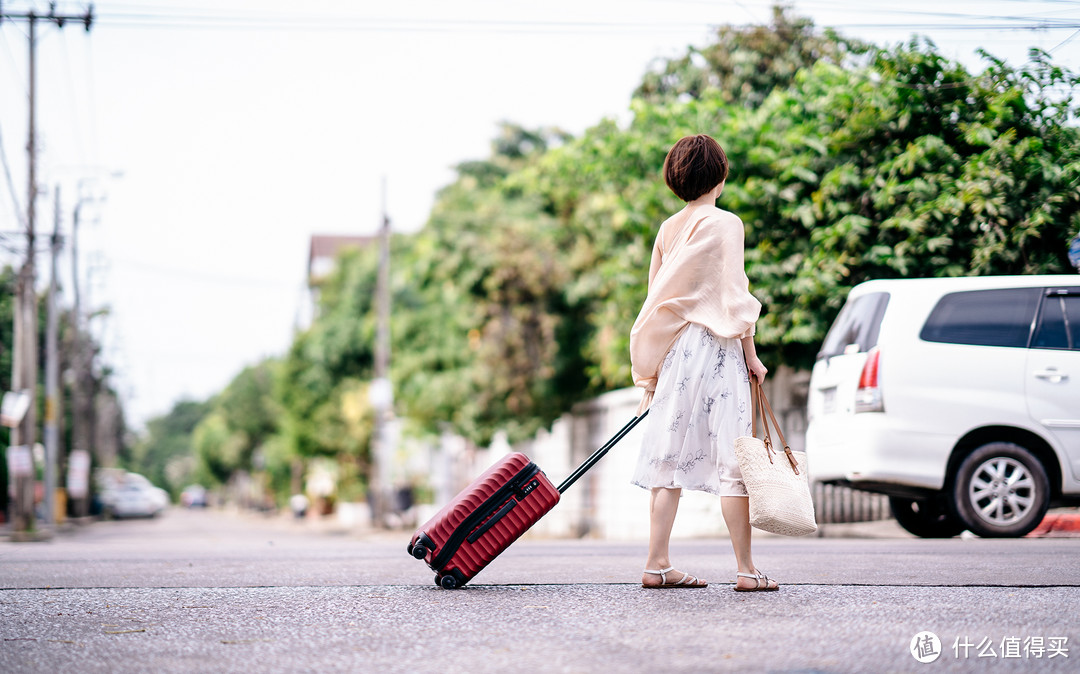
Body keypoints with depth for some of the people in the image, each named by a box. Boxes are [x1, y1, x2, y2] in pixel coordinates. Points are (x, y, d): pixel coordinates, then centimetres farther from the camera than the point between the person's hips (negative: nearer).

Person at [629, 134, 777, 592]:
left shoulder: (668, 229, 12)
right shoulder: (724, 224, -7)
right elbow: (734, 295, -11)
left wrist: (651, 373, 19)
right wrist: (751, 354, -3)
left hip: (674, 349, 6)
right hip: (715, 347, -6)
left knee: (670, 457, 7)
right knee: (731, 457, -4)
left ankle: (657, 564, 6)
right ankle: (745, 569, -2)